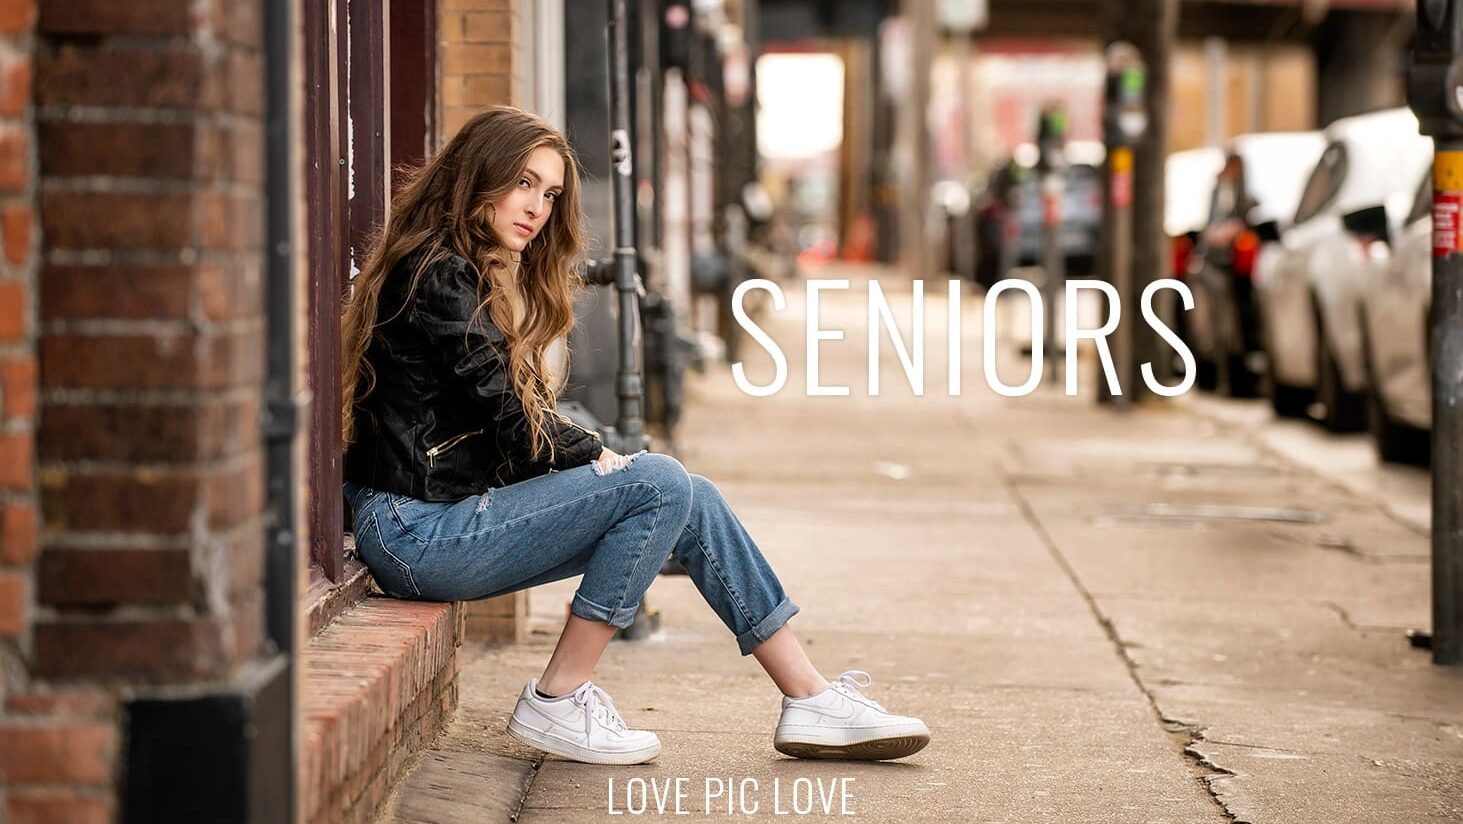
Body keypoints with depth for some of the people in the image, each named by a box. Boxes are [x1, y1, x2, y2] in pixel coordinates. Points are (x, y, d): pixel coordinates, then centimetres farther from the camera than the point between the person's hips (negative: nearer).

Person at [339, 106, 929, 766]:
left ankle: (811, 699, 2)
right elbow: (508, 424, -15)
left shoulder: (488, 278, 19)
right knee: (658, 484, -18)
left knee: (690, 498, 1)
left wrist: (592, 457, -2)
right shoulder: (439, 276, -13)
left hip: (460, 505, 10)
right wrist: (599, 456, 0)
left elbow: (522, 427, 15)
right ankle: (556, 702, -12)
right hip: (417, 529, -10)